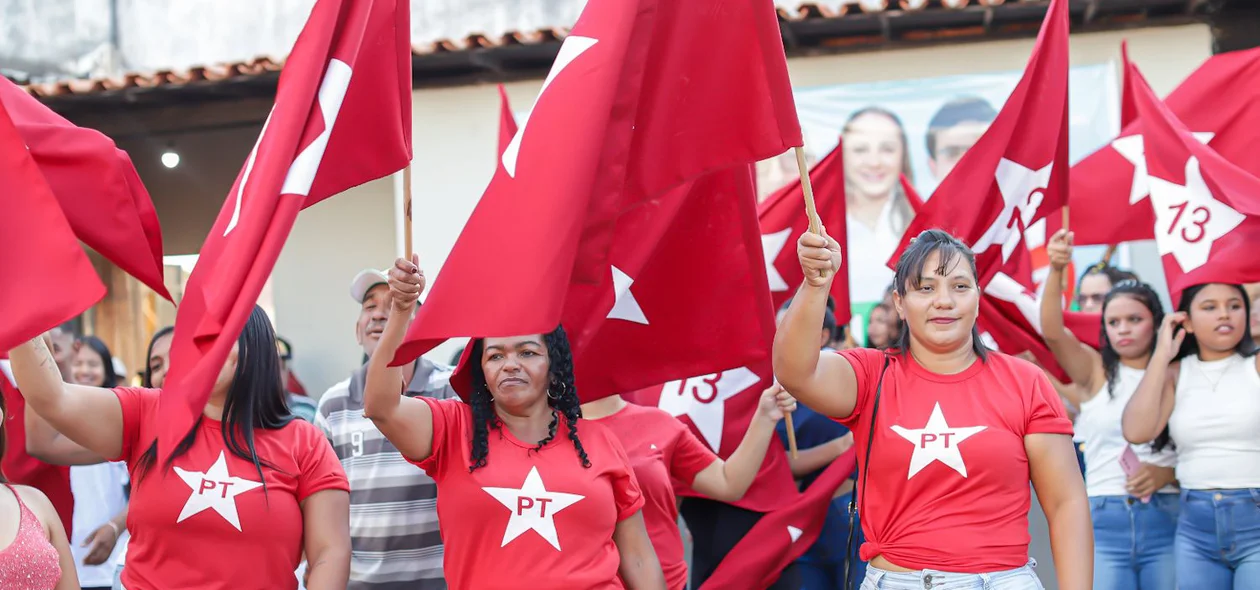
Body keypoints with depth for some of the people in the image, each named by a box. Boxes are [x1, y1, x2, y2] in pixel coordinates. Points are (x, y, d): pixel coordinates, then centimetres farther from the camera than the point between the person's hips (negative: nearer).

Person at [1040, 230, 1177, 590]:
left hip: (1166, 518, 1)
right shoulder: (1095, 370, 7)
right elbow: (1052, 331, -12)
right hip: (1104, 520, 0)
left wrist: (1166, 474, -10)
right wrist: (1056, 270, -26)